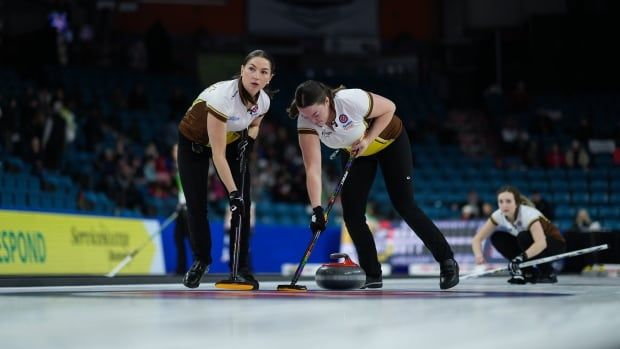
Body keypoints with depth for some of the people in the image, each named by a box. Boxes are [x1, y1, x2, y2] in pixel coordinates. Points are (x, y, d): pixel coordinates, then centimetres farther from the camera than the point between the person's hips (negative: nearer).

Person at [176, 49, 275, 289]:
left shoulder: (263, 100, -19)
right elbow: (218, 154, -37)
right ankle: (200, 261, 17)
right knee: (197, 205, -6)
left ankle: (242, 267, 2)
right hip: (194, 143, -5)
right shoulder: (222, 95, -38)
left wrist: (249, 139, -14)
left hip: (232, 142, 5)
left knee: (243, 204, -8)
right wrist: (232, 192, -38)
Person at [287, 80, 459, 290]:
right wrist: (317, 209, -44)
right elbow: (313, 170, -34)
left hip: (389, 141, -4)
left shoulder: (351, 100, -39)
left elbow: (389, 108, -20)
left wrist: (368, 139, -27)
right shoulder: (306, 123, -28)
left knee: (404, 206, -7)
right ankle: (373, 276, 7)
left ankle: (447, 262, 7)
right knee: (351, 213, -6)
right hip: (355, 151, 4)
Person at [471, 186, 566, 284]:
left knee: (524, 237, -34)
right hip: (532, 246, 6)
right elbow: (477, 238, -15)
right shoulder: (499, 215, -15)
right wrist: (479, 255, -36)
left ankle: (548, 273, -15)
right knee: (497, 237, -13)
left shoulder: (528, 213, -32)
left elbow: (541, 243, -46)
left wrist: (521, 257, -59)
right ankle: (530, 273, -5)